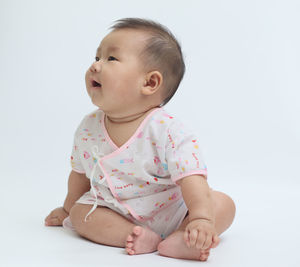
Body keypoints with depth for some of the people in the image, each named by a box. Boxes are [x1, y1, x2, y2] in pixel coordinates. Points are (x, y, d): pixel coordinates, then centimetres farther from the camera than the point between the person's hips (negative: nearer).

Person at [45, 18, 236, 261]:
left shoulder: (167, 130, -24)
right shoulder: (88, 128, -6)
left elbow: (191, 177, -31)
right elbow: (80, 173, 10)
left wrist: (201, 218, -45)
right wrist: (68, 209, 23)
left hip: (171, 214, -3)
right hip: (117, 216, 4)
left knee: (223, 204, -18)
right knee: (80, 212, -15)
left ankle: (179, 238, -39)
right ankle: (141, 238, -27)